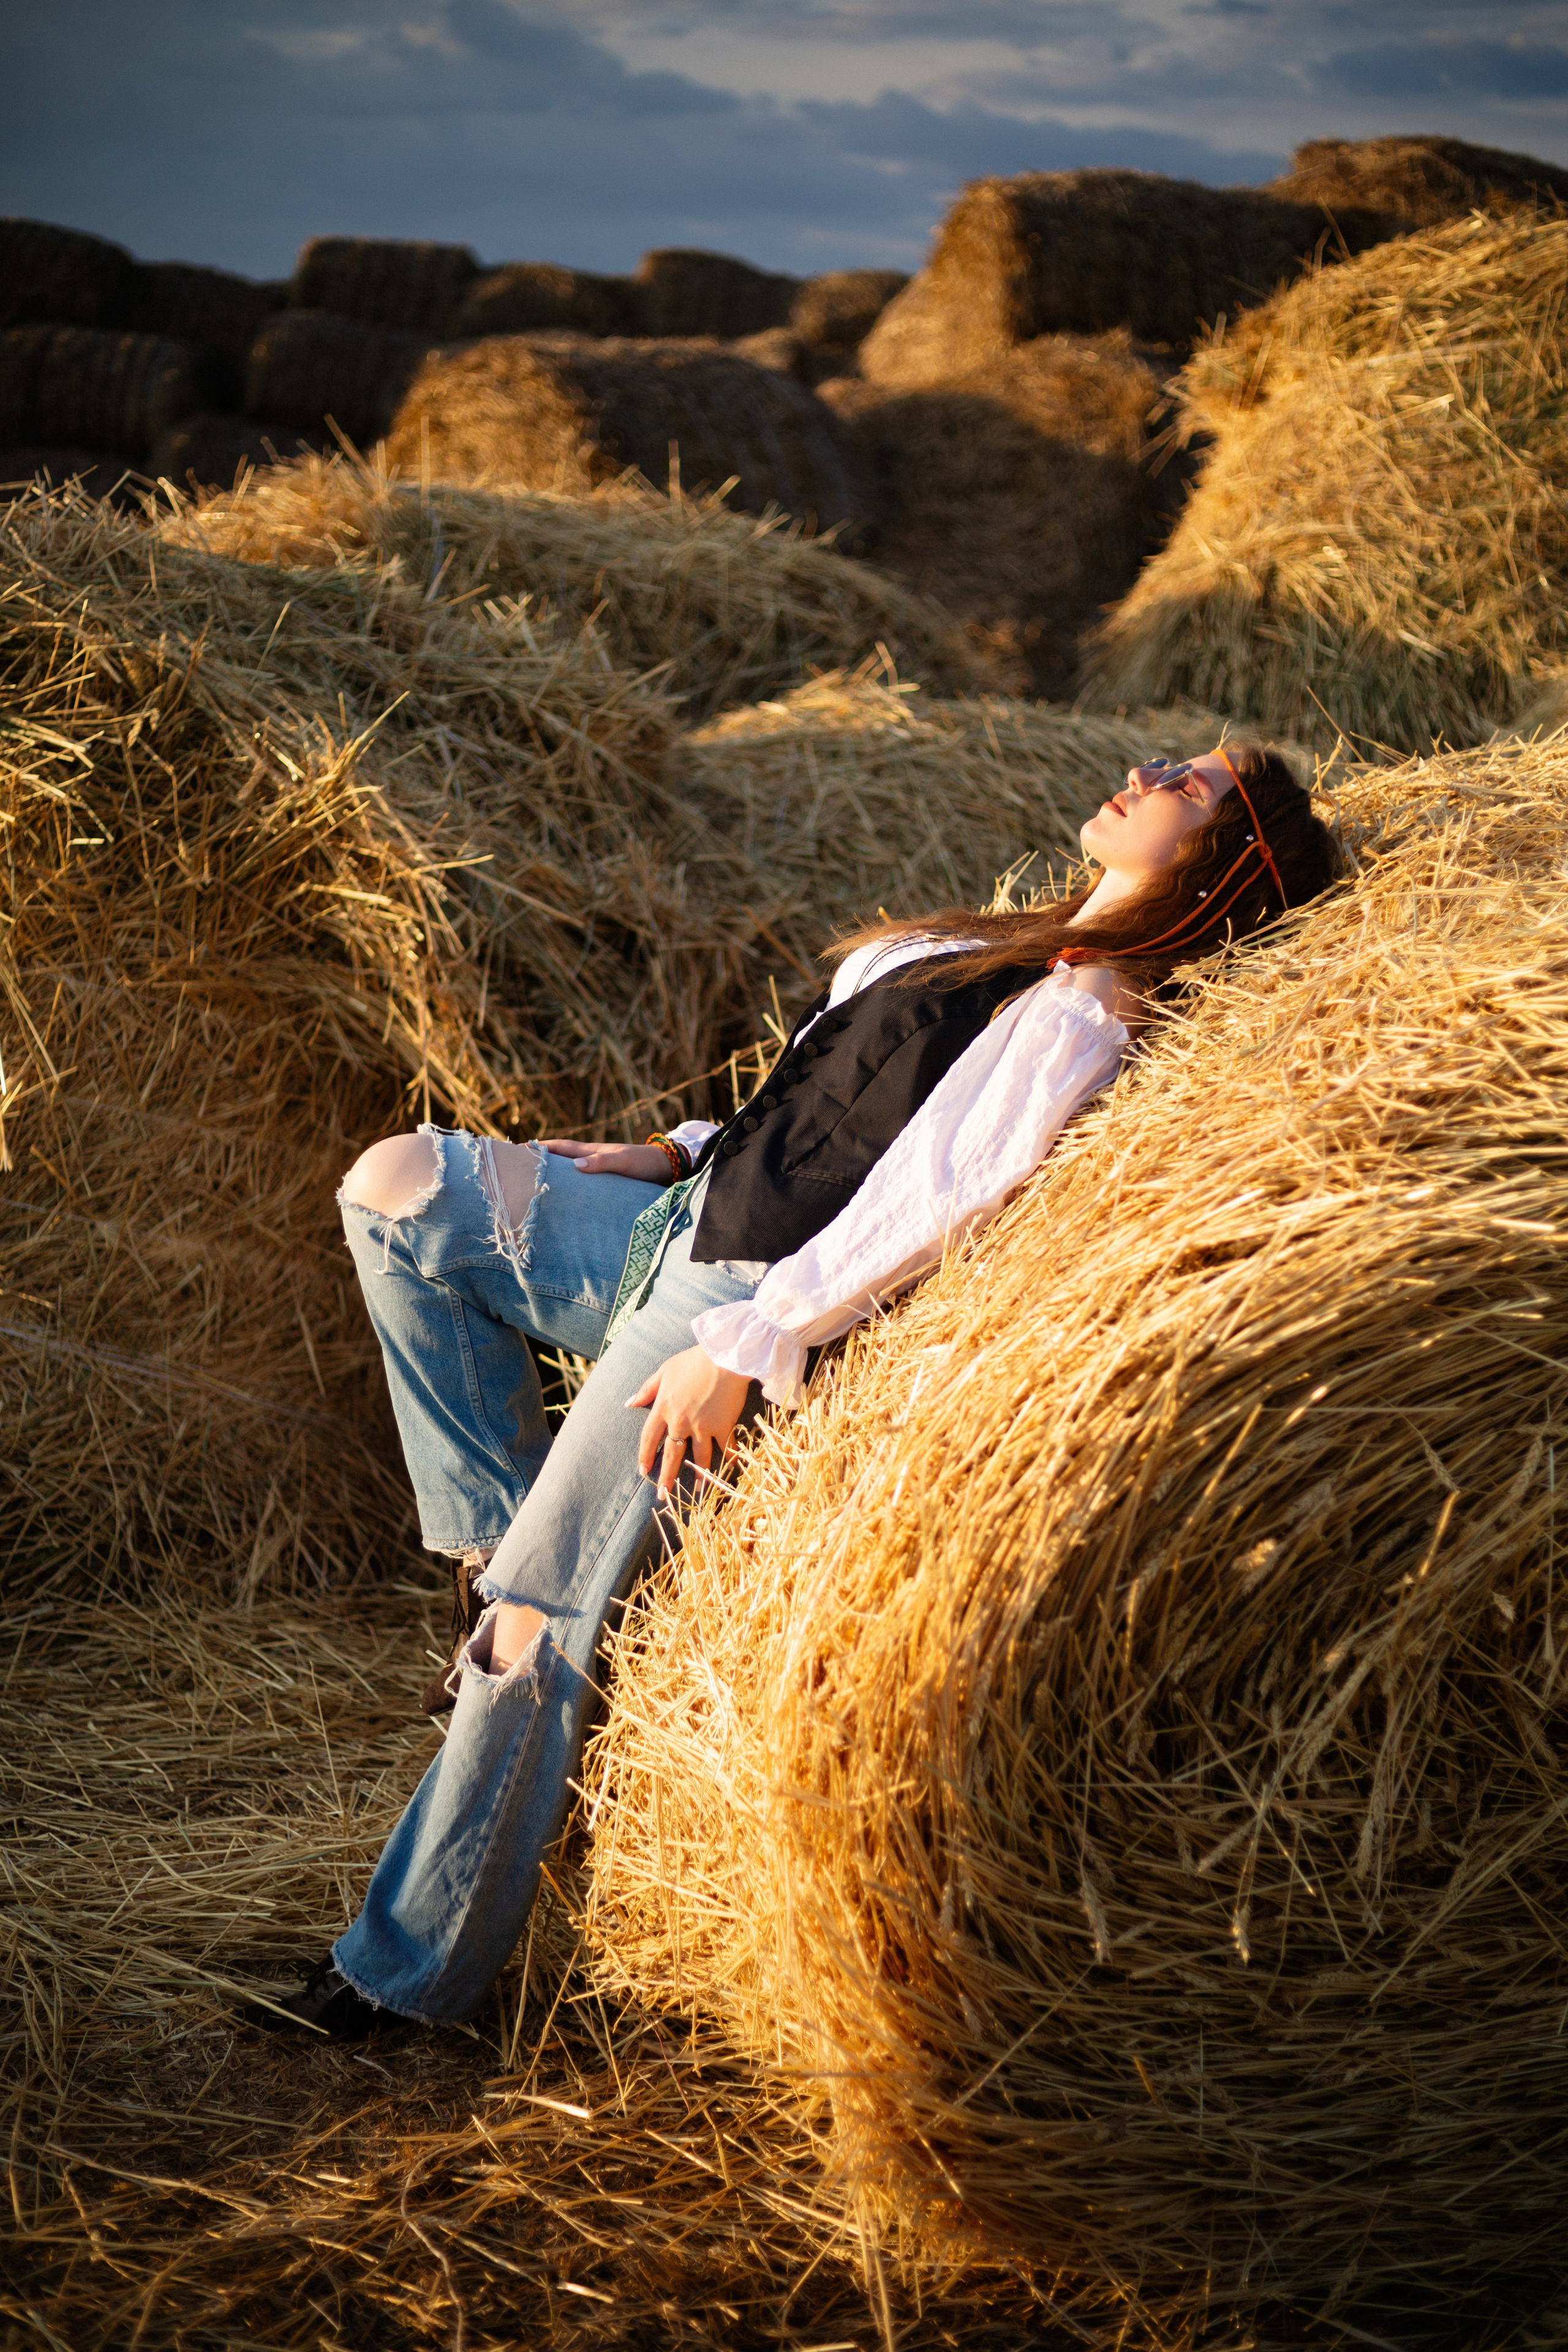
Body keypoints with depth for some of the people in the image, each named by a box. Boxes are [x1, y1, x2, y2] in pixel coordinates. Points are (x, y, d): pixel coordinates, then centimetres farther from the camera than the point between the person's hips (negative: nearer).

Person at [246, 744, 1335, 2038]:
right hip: (685, 1225, 10)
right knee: (400, 1183, 5)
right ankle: (501, 1536, 7)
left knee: (532, 1628, -11)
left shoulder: (1084, 1010, -15)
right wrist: (678, 1152, 10)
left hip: (751, 1302, -10)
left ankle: (409, 1974, 4)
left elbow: (929, 1203, -21)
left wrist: (741, 1349, -22)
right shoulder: (1020, 954, 13)